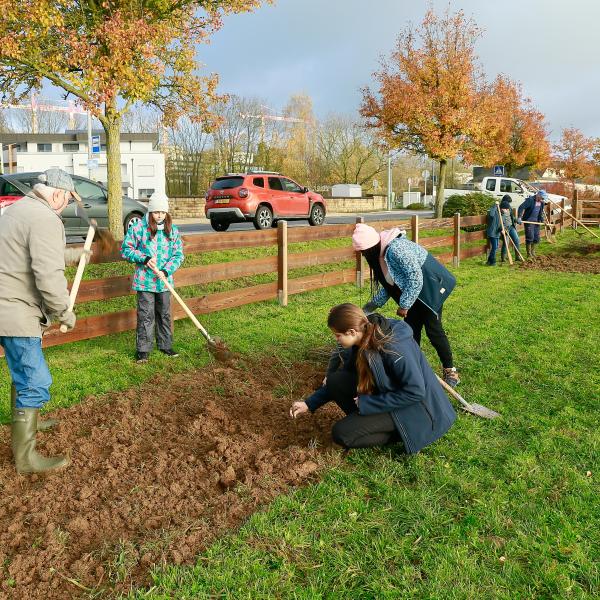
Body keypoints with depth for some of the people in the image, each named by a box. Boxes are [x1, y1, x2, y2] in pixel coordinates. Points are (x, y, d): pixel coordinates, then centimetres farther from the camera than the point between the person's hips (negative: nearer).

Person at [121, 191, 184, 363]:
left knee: (165, 314, 14)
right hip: (145, 281, -3)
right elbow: (126, 249, -2)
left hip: (164, 281, 3)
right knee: (146, 315, -1)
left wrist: (166, 271, -13)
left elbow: (179, 255, 2)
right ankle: (142, 349, 10)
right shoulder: (138, 228, -6)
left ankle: (165, 345, 28)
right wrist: (144, 259, -15)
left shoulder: (172, 230, 2)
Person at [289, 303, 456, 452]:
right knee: (335, 381, -10)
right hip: (386, 393, 8)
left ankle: (399, 433, -2)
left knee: (341, 434, -17)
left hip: (413, 409, -8)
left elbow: (415, 392, -28)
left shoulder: (394, 347, -30)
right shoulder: (363, 340, -6)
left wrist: (367, 404, -23)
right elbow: (342, 379, 6)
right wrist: (310, 404, 0)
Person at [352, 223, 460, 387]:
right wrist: (373, 304, 10)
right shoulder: (381, 253, 2)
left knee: (433, 329, -5)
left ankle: (450, 371, 9)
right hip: (415, 291, 9)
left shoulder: (395, 249, -29)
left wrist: (404, 305, -21)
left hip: (430, 287, -9)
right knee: (411, 328, 10)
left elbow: (415, 278, -27)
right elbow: (389, 284, 13)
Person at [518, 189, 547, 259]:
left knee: (536, 237, 9)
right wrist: (519, 217, -32)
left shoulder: (542, 202, 7)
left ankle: (533, 252, 24)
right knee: (530, 237, -8)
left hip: (536, 221, 7)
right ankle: (529, 254, 2)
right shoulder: (530, 200, -17)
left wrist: (542, 220, 14)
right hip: (529, 221, -7)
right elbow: (521, 208, -24)